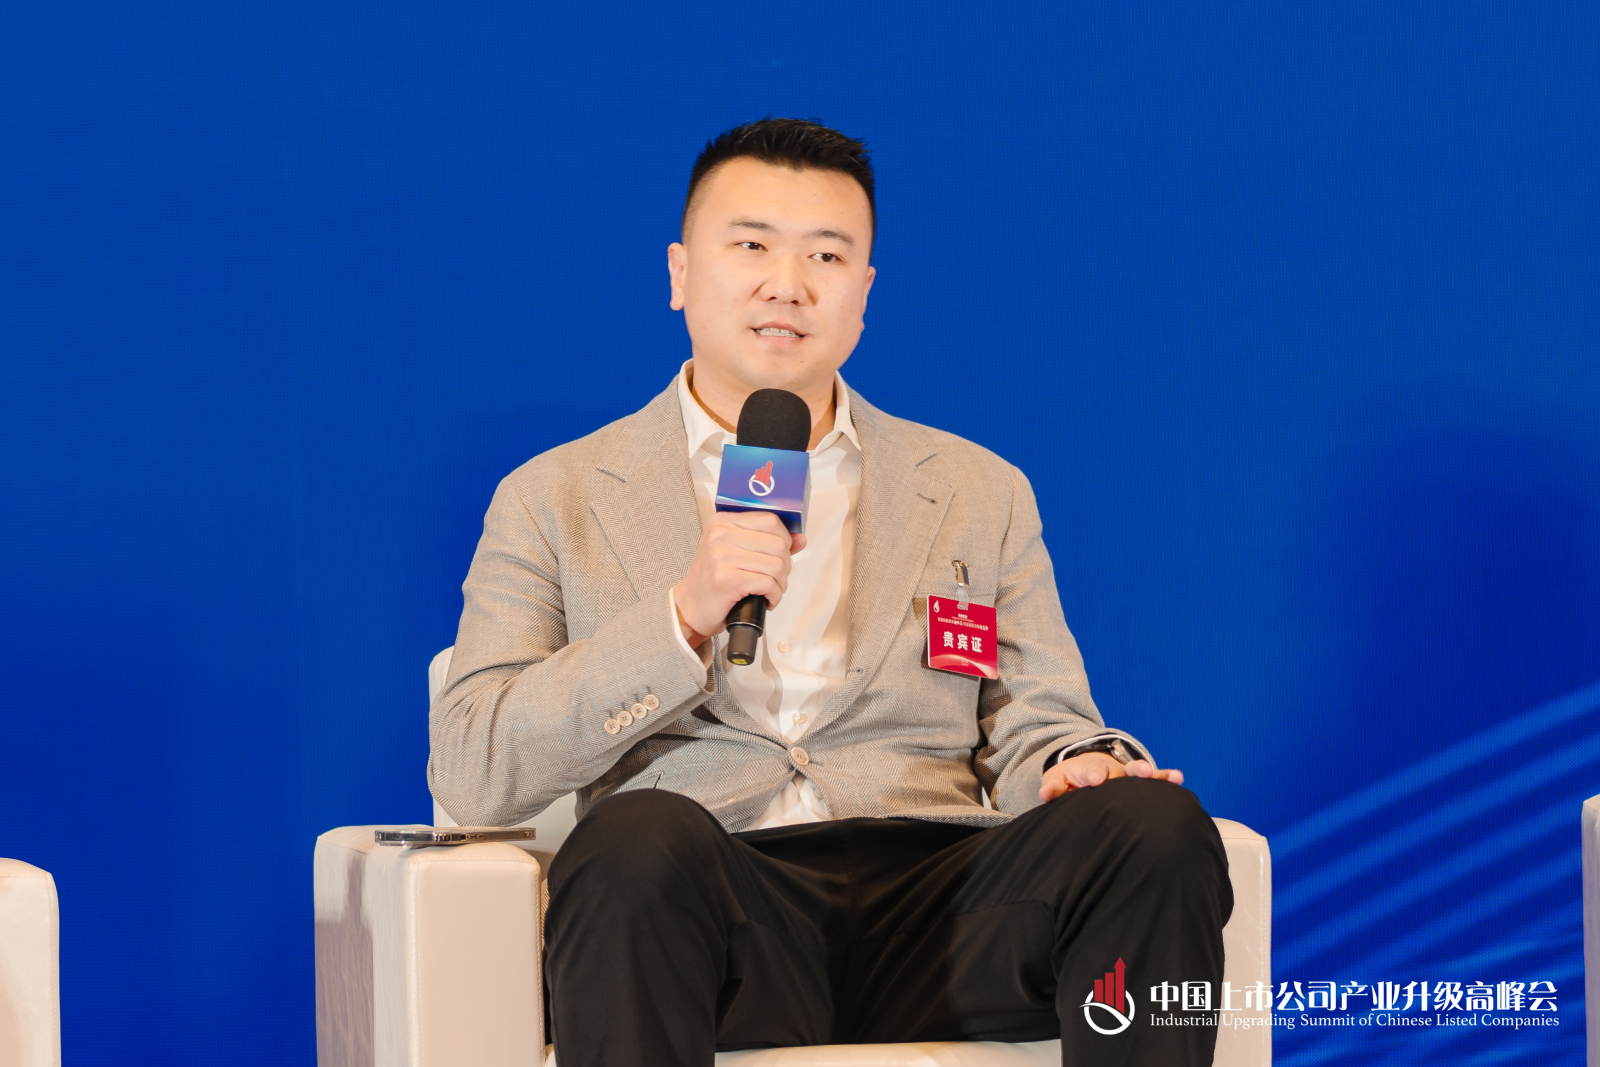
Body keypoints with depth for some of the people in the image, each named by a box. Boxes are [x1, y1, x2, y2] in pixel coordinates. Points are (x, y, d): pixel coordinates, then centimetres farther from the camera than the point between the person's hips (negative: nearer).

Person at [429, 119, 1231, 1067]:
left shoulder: (981, 494, 22)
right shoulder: (555, 500, 15)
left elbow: (1034, 730, 17)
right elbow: (470, 776, 4)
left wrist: (1078, 767, -9)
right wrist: (681, 618, -8)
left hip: (932, 916, 2)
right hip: (702, 907, -2)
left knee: (1157, 825, -27)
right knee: (639, 839, -38)